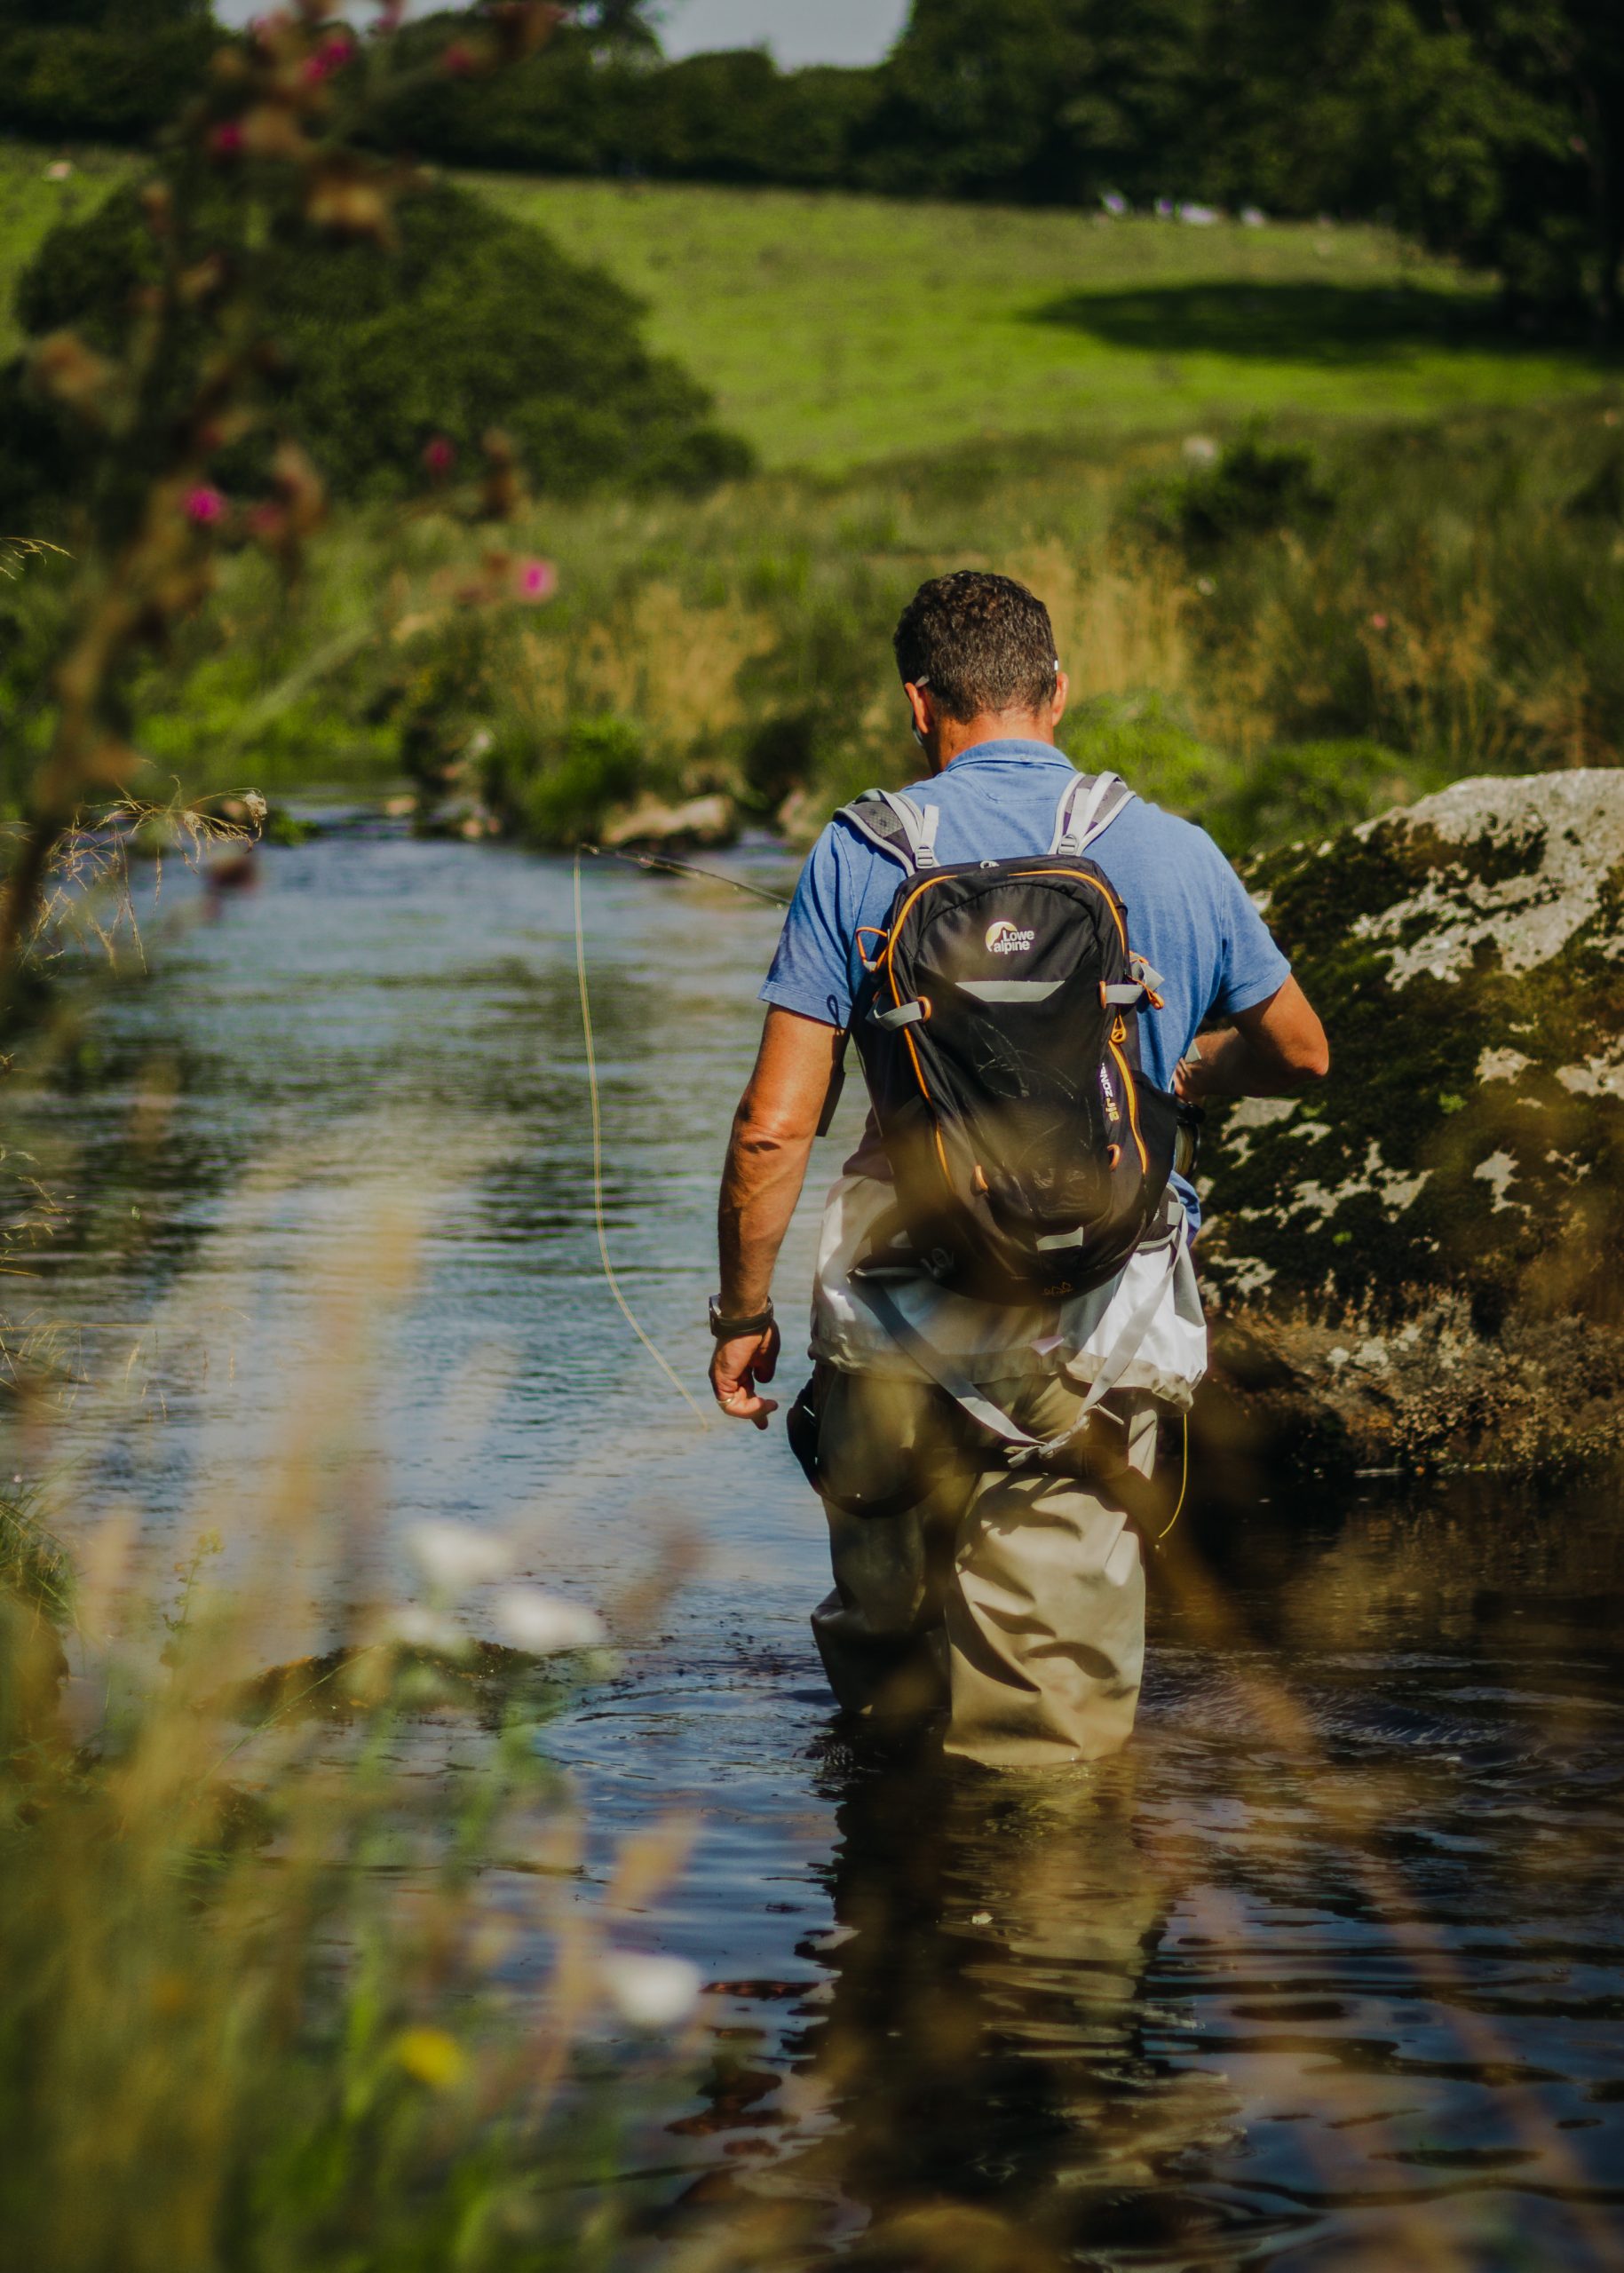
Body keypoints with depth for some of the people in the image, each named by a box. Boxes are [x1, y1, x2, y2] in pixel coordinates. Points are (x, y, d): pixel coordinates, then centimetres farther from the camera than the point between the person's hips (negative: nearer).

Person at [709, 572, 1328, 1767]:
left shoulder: (858, 856, -1)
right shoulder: (1173, 853, 2)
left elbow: (774, 1127, -4)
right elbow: (1300, 1053, 18)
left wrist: (744, 1310, 8)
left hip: (896, 1321, 0)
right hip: (1093, 1327, 0)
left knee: (882, 1662, 17)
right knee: (1056, 1710, 4)